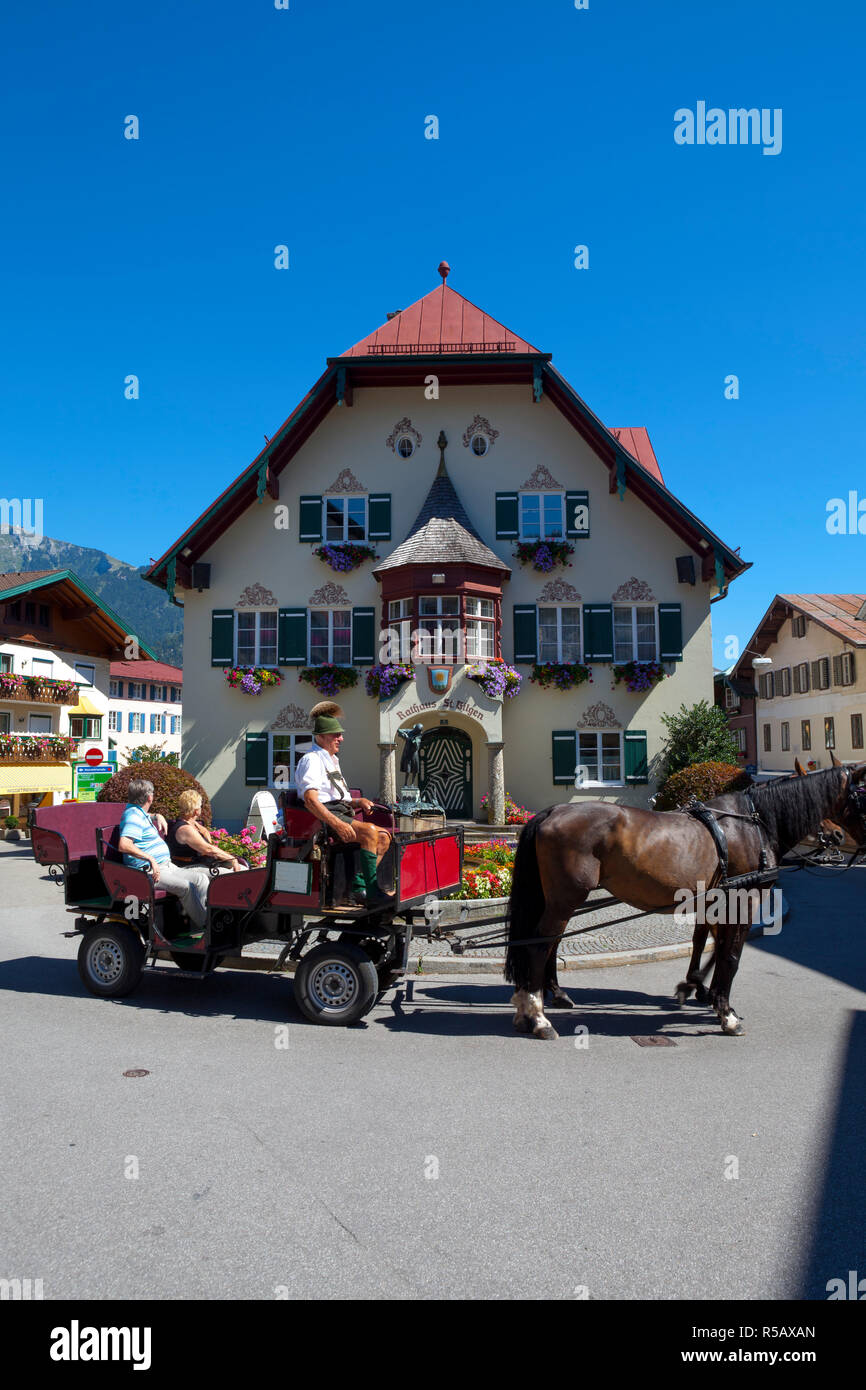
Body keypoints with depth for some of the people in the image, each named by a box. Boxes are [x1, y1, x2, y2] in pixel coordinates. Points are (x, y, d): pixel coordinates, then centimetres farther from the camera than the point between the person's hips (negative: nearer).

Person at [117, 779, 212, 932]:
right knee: (186, 887, -29)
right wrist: (150, 858, -28)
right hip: (150, 871, -11)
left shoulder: (138, 812, 21)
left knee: (202, 878, -2)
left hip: (167, 866, 11)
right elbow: (124, 845, -29)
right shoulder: (133, 815, -13)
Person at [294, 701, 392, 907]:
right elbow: (311, 800, -20)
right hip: (322, 820, -10)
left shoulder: (332, 761, 27)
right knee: (370, 832, -28)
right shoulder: (311, 760, -5)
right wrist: (337, 825, -29)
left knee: (384, 836, -7)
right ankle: (372, 893, -28)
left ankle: (358, 888, -15)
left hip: (341, 815, 10)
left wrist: (359, 801, 10)